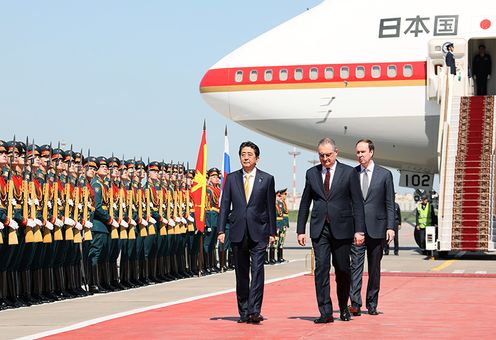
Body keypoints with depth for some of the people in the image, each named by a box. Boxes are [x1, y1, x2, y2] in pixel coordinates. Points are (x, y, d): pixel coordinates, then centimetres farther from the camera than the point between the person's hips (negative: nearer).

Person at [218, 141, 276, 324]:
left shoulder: (267, 179, 3)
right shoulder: (231, 178, 7)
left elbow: (271, 207, 5)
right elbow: (224, 205, 6)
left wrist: (272, 232, 3)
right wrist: (221, 230, -1)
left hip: (258, 233, -2)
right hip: (238, 232, 2)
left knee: (257, 271, -12)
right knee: (241, 273, 8)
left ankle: (254, 311, -14)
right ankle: (243, 312, 15)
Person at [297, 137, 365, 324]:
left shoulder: (349, 173, 0)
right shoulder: (311, 173, 8)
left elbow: (358, 203, -2)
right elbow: (305, 203, 13)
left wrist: (359, 230, -8)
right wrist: (300, 230, 8)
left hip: (341, 228, -2)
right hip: (319, 229, 2)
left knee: (342, 270, 6)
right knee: (321, 267, -9)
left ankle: (344, 307, 25)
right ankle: (325, 312, -9)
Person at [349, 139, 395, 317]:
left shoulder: (385, 174, 4)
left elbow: (389, 203, 4)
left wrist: (390, 227, -4)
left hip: (376, 227, 0)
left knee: (374, 268, 7)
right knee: (356, 265, -10)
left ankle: (372, 304, 14)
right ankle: (355, 303, -16)